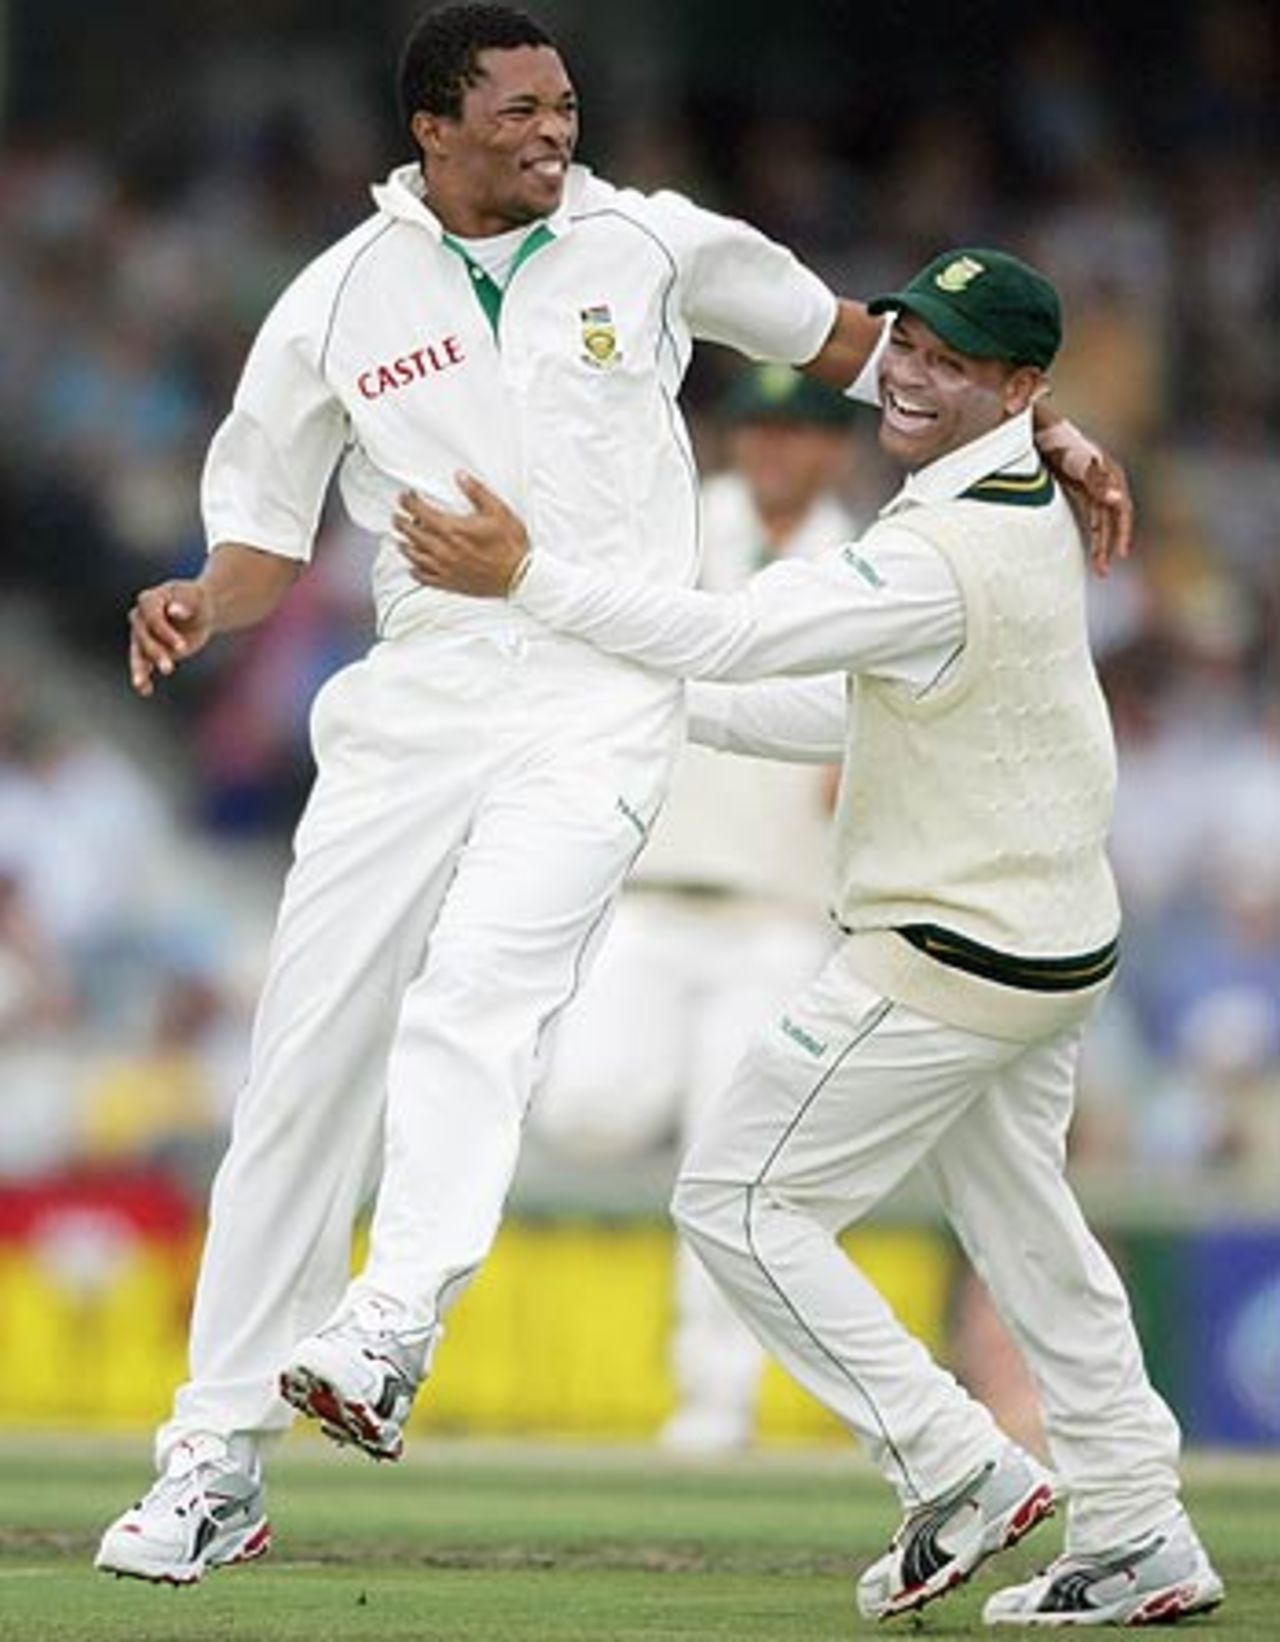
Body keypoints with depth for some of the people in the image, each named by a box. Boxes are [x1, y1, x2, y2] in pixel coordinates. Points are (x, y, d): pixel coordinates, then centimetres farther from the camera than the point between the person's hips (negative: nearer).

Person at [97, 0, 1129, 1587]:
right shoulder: (337, 301, 6)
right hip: (413, 706, 2)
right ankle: (215, 1462, 6)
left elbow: (854, 341, 20)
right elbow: (266, 528, 12)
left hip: (604, 699, -2)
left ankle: (389, 1334, -43)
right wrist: (202, 608, -10)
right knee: (306, 1057, -1)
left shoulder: (651, 242, 7)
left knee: (476, 984, -28)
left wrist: (1036, 428, 12)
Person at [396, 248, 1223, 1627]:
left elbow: (730, 637, -30)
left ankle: (955, 1474, -2)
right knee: (1023, 1222, 18)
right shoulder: (1027, 509, 8)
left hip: (948, 965, -10)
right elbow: (863, 710, 15)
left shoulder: (945, 557, -25)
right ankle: (1136, 1541, 21)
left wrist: (525, 578, -30)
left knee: (739, 1198, -2)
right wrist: (667, 716, 12)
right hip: (1049, 943, 10)